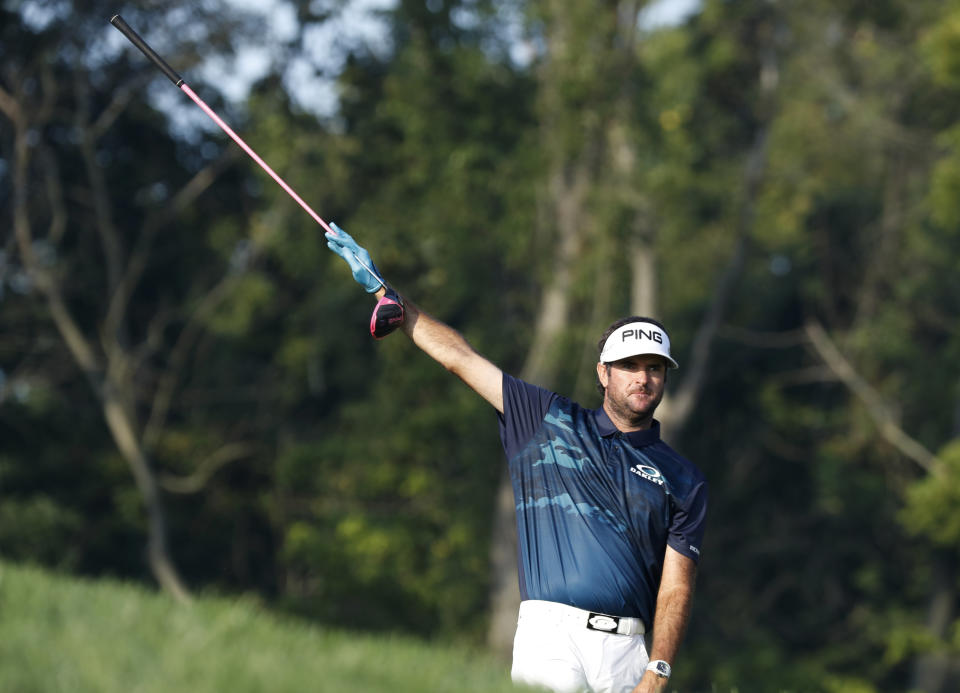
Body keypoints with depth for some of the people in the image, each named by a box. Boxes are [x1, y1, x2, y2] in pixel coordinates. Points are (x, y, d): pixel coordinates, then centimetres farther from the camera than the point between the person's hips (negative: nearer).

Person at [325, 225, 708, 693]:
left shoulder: (683, 481, 14)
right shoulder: (551, 421, 16)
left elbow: (676, 587, 7)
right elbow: (461, 359, 18)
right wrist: (383, 289, 17)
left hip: (625, 651, 1)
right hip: (550, 632, -1)